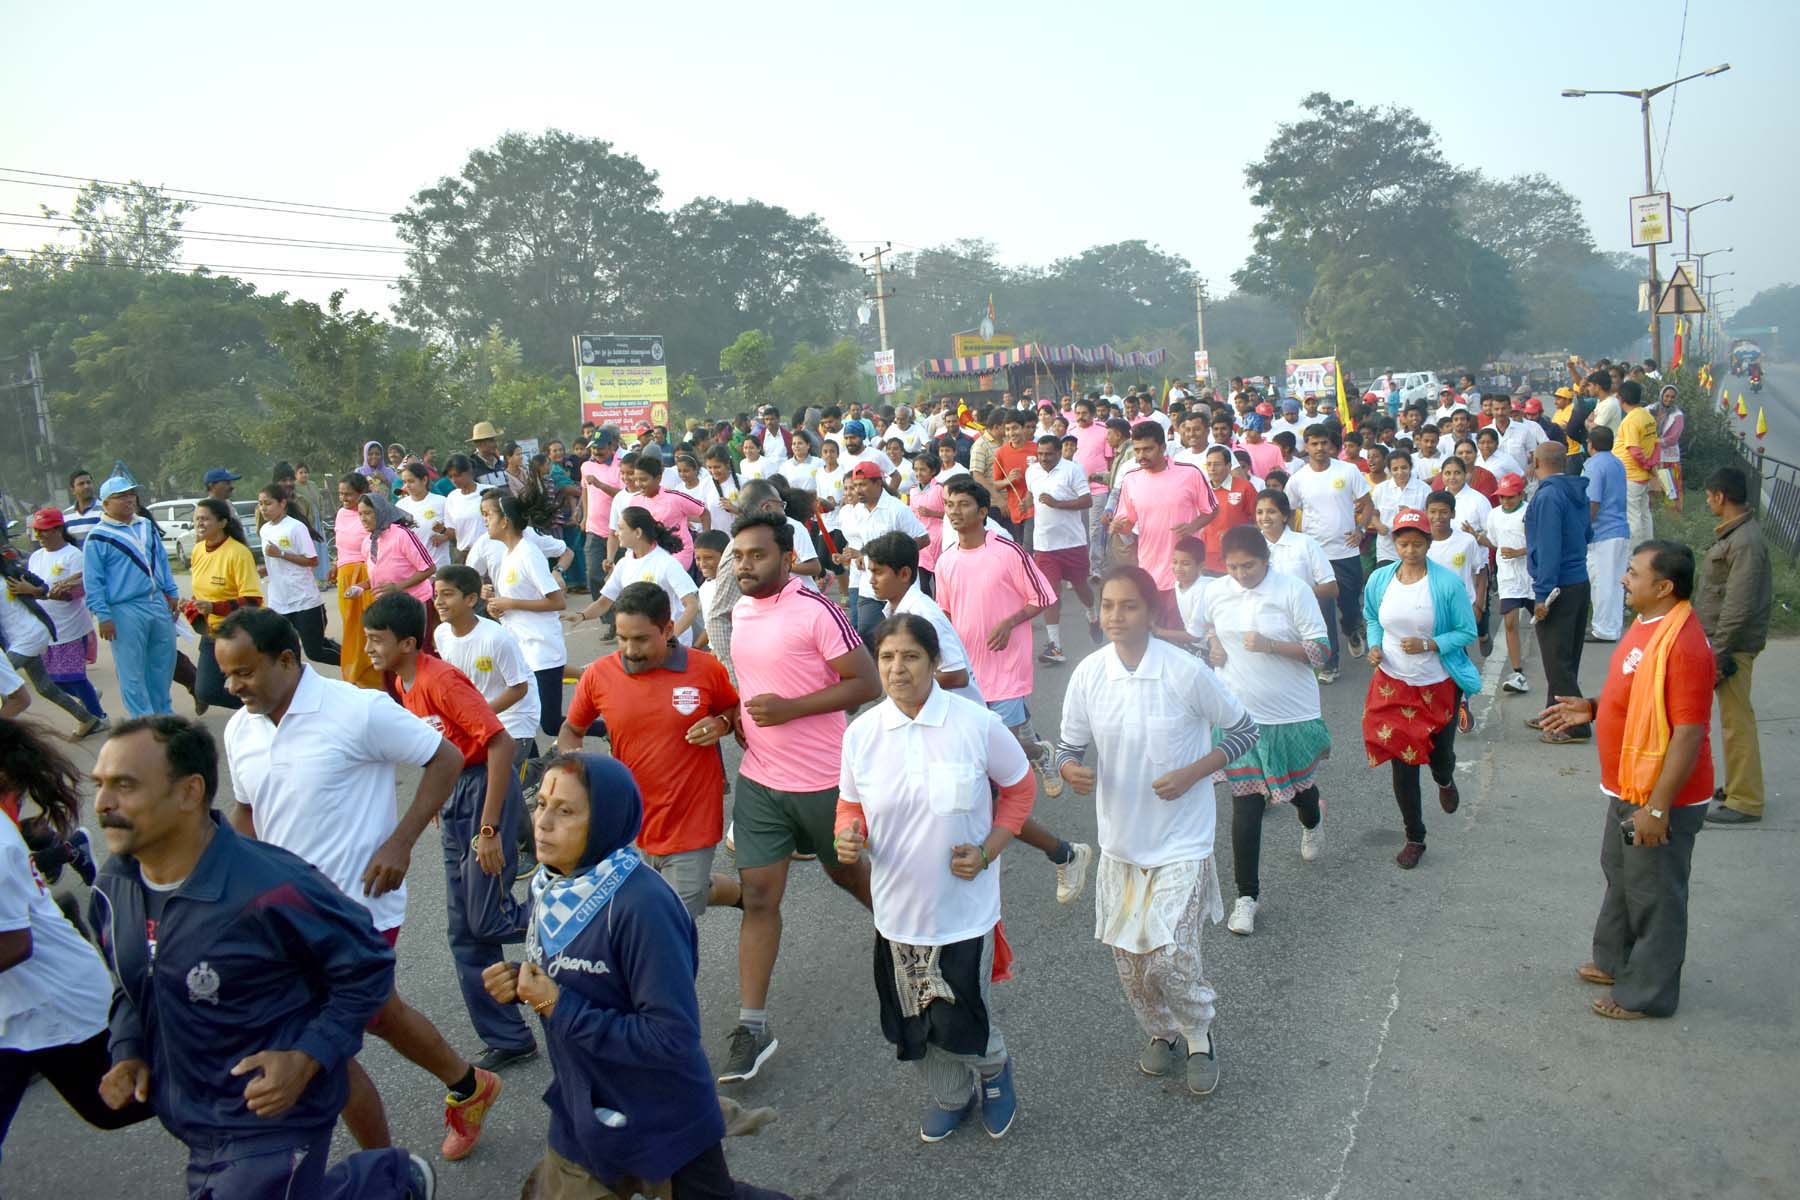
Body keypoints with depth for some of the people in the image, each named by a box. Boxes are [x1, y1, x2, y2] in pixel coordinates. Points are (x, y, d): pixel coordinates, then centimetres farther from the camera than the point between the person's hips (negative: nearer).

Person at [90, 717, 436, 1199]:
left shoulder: (270, 889, -29)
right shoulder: (113, 886, -7)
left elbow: (368, 966, -17)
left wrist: (308, 1058, -24)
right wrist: (128, 1049, -1)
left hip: (272, 1113, -7)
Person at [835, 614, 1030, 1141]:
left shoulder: (977, 725, -14)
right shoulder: (862, 732, -6)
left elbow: (1019, 788, 0)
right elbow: (852, 803, 8)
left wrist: (987, 851, -10)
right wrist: (849, 835, -15)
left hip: (965, 907, -3)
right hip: (898, 908, 3)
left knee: (963, 1021, 4)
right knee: (917, 1020, 17)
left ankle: (994, 1070, 40)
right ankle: (949, 1098, 46)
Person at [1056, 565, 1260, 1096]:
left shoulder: (1186, 671, -16)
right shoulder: (1088, 674, -8)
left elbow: (1244, 731, -4)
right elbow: (1069, 746, 3)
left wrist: (1191, 774, -16)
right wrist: (1070, 769, -21)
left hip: (1180, 840, -4)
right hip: (1120, 839, 4)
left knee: (1171, 957, -9)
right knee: (1129, 954, 14)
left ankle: (1200, 1038, 22)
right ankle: (1160, 1032, 43)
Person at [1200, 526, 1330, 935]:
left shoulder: (1293, 591, -13)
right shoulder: (1215, 593, -2)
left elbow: (1321, 649, -13)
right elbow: (1204, 633, 19)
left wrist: (1271, 645, -25)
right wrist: (1212, 647, -3)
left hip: (1293, 713, -1)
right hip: (1239, 715, 1)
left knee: (1299, 786, 21)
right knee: (1245, 805, -1)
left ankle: (1312, 822, 59)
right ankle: (1247, 895, 8)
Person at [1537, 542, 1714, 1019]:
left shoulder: (1683, 646, -27)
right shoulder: (1646, 624, 4)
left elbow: (1689, 733, -27)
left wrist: (1658, 807, -25)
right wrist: (1593, 709, 6)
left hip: (1660, 799, -10)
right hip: (1628, 789, 10)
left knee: (1654, 894, 7)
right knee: (1621, 878, 24)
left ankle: (1648, 993, 23)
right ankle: (1615, 961, 43)